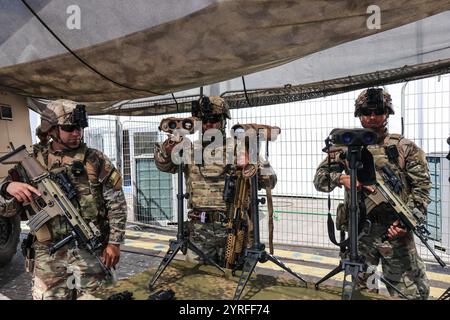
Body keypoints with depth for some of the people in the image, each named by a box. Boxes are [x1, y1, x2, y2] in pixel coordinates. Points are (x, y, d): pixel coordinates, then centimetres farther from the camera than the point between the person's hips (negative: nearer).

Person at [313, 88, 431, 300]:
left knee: (411, 292, 6)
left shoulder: (405, 148, 4)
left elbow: (422, 187, 0)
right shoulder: (348, 147, 6)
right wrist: (341, 178, -16)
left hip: (395, 232, -1)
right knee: (359, 290, 13)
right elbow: (319, 179, 4)